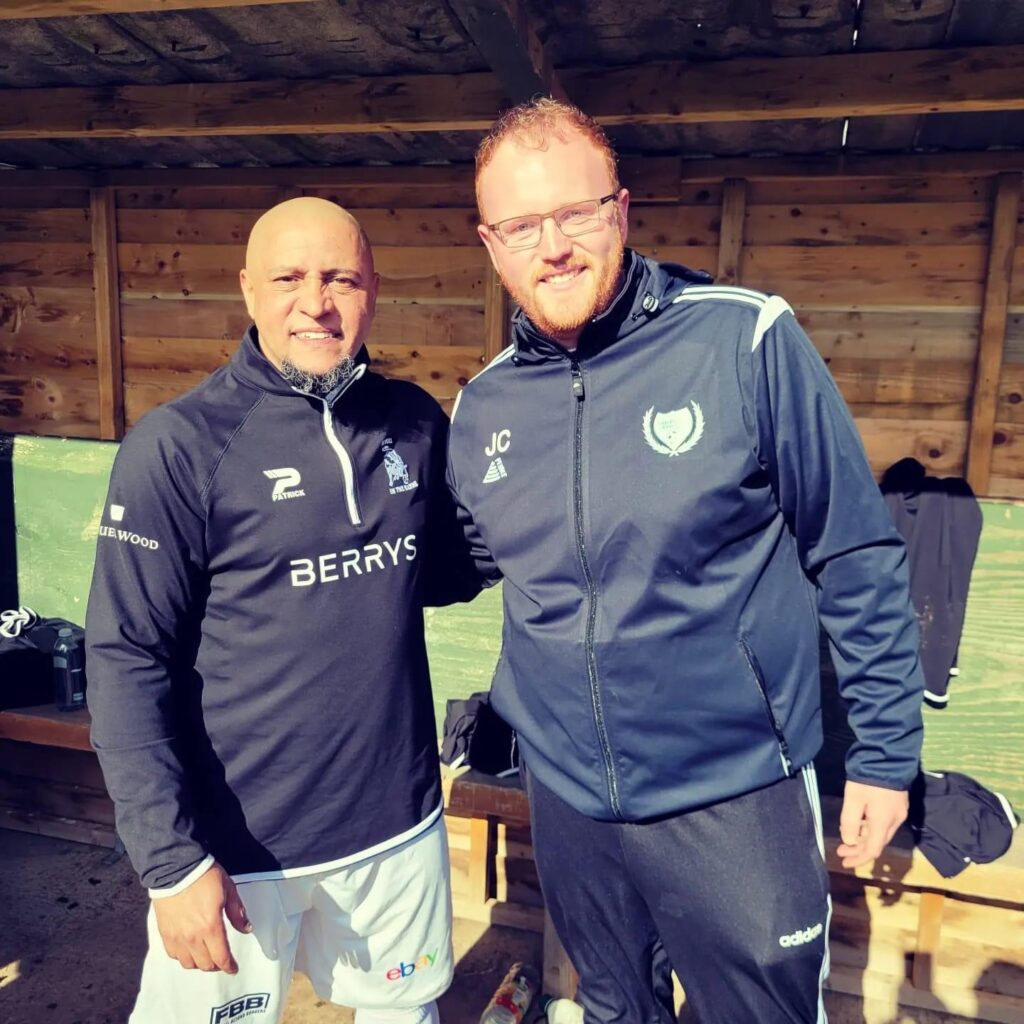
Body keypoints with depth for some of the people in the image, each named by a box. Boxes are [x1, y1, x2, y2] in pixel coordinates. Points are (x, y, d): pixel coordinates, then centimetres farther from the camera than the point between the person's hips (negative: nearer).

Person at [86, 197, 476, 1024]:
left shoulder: (415, 423, -1)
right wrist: (172, 860, -14)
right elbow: (127, 663, -12)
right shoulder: (180, 446, -14)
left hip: (399, 826, 4)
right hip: (236, 846, -4)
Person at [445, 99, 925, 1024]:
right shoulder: (480, 407, -2)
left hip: (734, 794, -4)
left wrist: (885, 746, -5)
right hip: (566, 800, 5)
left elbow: (857, 558, -9)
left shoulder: (747, 340, -15)